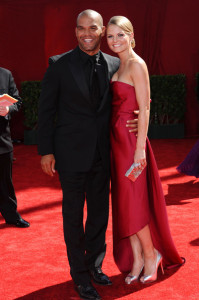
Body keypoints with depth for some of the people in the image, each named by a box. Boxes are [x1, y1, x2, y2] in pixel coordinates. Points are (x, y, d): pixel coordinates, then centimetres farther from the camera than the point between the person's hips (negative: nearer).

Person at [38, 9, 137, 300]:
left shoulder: (114, 64, 4)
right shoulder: (59, 64, -6)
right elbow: (46, 109, -4)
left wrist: (132, 121, -7)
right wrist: (46, 151, -8)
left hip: (102, 153, 4)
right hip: (72, 153, -3)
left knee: (100, 213, 15)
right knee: (73, 215, 7)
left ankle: (95, 265, 35)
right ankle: (80, 276, 23)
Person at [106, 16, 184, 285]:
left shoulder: (136, 65, -11)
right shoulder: (118, 66, 14)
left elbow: (144, 109, -16)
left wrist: (140, 147, -20)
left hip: (130, 140, -8)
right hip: (118, 140, 9)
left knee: (132, 202, -2)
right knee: (124, 201, 10)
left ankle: (152, 253, 17)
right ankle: (136, 259, 20)